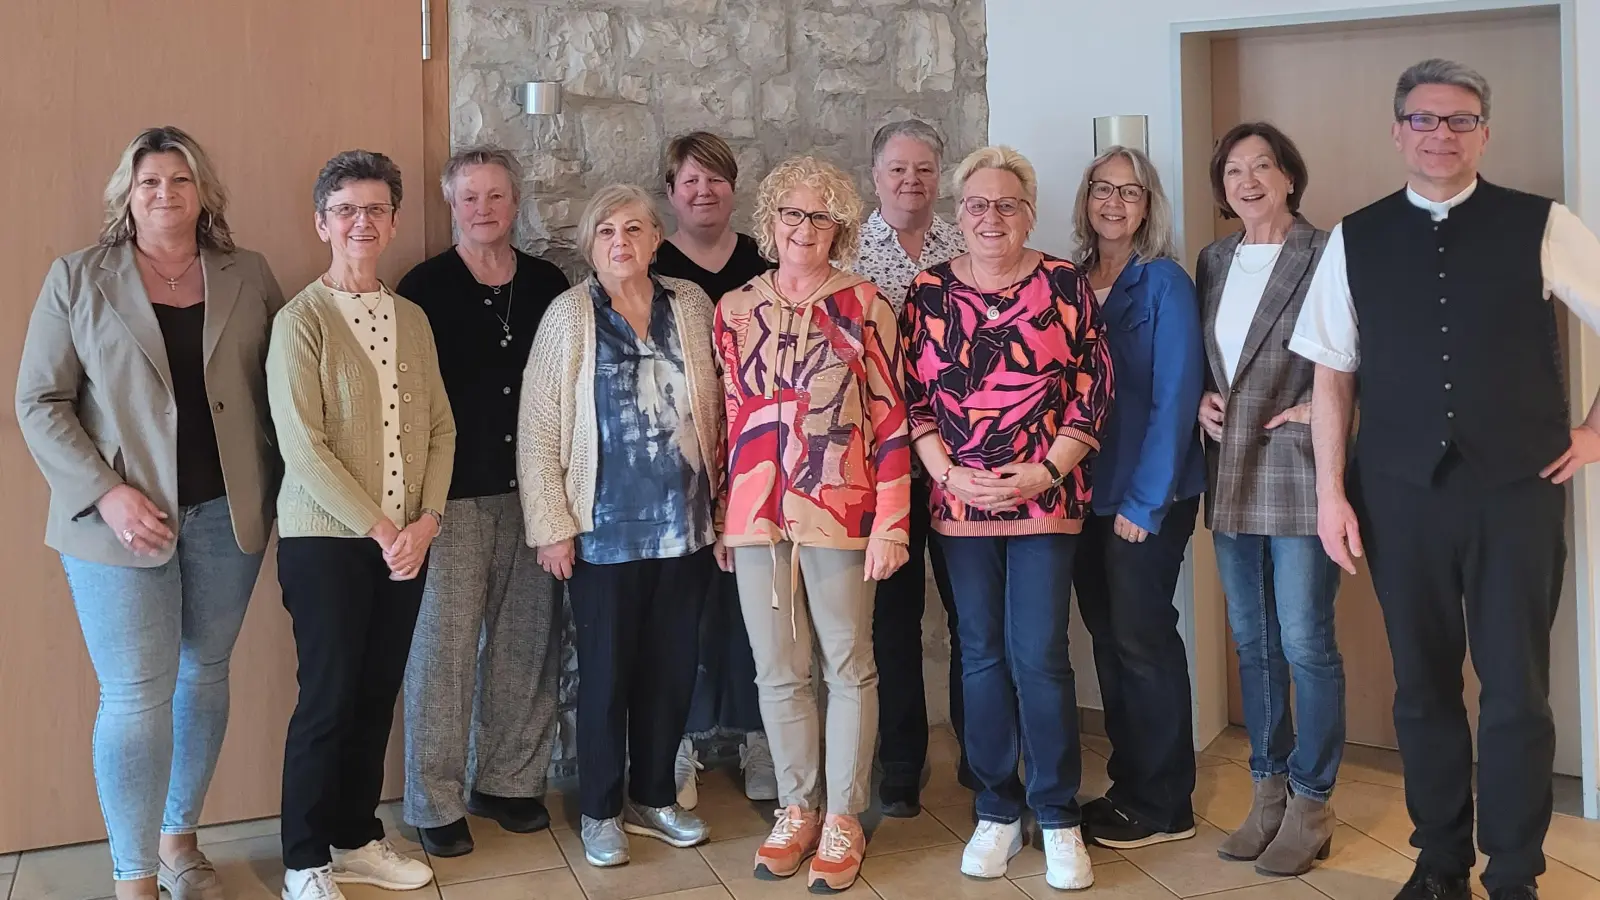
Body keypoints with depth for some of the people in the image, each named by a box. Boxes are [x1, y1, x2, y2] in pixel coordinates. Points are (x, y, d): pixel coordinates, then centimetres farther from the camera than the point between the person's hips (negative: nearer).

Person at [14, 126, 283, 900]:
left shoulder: (248, 276, 5)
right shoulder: (78, 279, -1)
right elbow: (41, 402, -3)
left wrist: (276, 485, -6)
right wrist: (106, 493, -15)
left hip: (226, 513, 3)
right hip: (122, 518, -3)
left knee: (205, 674, 13)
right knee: (135, 694, -1)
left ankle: (178, 838, 31)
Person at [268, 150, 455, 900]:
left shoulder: (413, 319, 8)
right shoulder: (301, 319, -9)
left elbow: (439, 427, 8)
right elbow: (303, 446, -15)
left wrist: (426, 519, -5)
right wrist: (379, 529, -15)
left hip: (407, 541, 5)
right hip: (325, 540, -5)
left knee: (377, 695, 12)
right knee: (328, 699, 1)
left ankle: (356, 839, 27)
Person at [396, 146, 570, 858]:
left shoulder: (548, 285, 9)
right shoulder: (425, 288, 0)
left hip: (532, 487, 4)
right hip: (455, 491, -3)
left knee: (526, 637, 7)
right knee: (445, 639, -2)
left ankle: (510, 780, 21)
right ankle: (436, 802, 9)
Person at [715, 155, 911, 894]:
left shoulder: (865, 306, -1)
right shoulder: (735, 311, 7)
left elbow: (890, 419, -3)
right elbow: (728, 418, 11)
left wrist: (891, 522, -8)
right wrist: (722, 517, 10)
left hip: (840, 514, -3)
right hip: (756, 518, 3)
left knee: (849, 669, 7)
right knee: (779, 673, 11)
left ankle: (844, 818, 18)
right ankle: (797, 808, 25)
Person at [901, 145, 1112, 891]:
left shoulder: (1065, 284, 0)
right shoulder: (928, 291, 4)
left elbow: (1094, 389, -2)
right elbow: (911, 396, 3)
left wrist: (1045, 473, -11)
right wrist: (947, 473, -9)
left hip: (1045, 499, -2)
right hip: (958, 503, 2)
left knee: (1040, 655, -3)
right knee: (982, 654, 10)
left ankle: (1059, 817, 12)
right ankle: (996, 810, 23)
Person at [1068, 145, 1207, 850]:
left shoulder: (1165, 283, -7)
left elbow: (1174, 396, -12)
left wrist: (1144, 500, -16)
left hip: (1148, 495, -6)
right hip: (1087, 491, 6)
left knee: (1141, 636, -2)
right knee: (1108, 636, 11)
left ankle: (1163, 805, 11)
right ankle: (1127, 785, 24)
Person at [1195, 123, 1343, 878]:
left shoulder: (1326, 254, -7)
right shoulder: (1213, 261, 12)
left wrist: (1323, 407, -16)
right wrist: (1202, 398, 3)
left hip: (1300, 471, -6)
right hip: (1232, 475, 6)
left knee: (1305, 642, -1)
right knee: (1252, 641, 12)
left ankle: (1311, 803, 12)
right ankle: (1268, 790, 24)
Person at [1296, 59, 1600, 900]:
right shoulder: (1354, 239, 4)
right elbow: (1333, 373, 5)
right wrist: (1331, 492, 1)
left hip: (1518, 490, -1)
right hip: (1401, 492, 2)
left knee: (1516, 691, 3)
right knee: (1423, 686, 11)